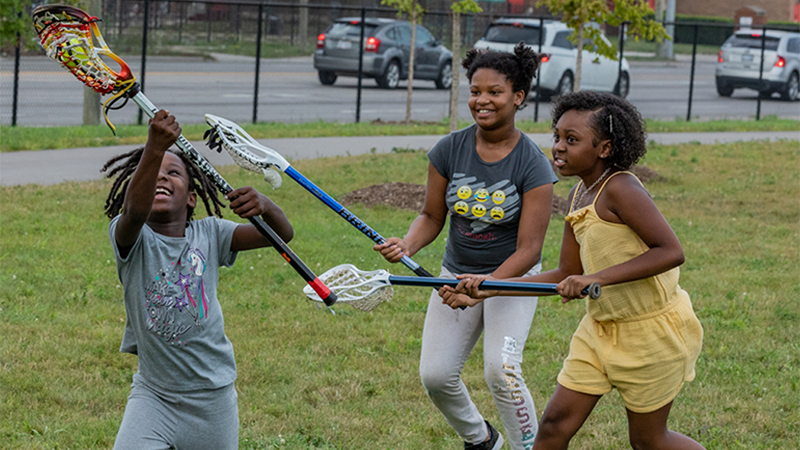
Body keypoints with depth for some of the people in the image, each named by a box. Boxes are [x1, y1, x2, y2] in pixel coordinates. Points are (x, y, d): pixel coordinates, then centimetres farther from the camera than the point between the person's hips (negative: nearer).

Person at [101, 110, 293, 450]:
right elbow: (134, 211, -33)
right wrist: (153, 151, -49)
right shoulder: (131, 237, -9)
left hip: (213, 396, 3)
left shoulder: (208, 234, -1)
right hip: (154, 394, -2)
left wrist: (264, 206, -30)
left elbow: (282, 234, -5)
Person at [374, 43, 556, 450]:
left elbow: (528, 250, -20)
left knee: (501, 369, -24)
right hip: (457, 274, 4)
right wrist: (407, 246, -20)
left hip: (513, 277, -4)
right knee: (436, 375, -1)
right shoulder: (449, 150, -9)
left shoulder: (532, 165, -19)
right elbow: (432, 216, 2)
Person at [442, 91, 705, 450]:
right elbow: (568, 275, 9)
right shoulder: (579, 196, 4)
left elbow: (671, 251, -30)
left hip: (651, 330, -8)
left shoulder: (620, 188, -23)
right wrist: (490, 288, 3)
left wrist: (597, 278, -34)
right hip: (601, 327, 8)